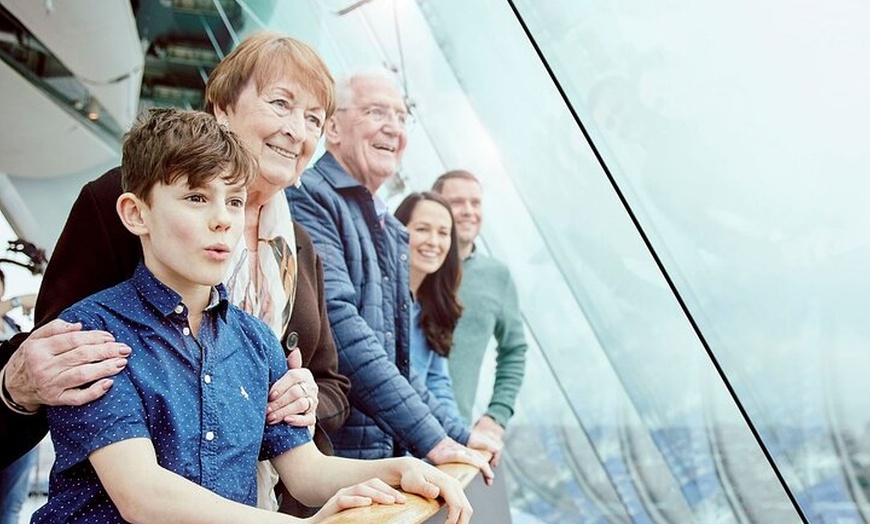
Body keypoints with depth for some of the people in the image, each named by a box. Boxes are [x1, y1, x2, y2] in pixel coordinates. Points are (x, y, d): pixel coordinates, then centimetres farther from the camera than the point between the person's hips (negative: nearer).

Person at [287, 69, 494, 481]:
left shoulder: (393, 231, 18)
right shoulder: (308, 199, -10)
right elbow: (337, 324, -20)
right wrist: (431, 438, -20)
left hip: (389, 454, 8)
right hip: (332, 455, -8)